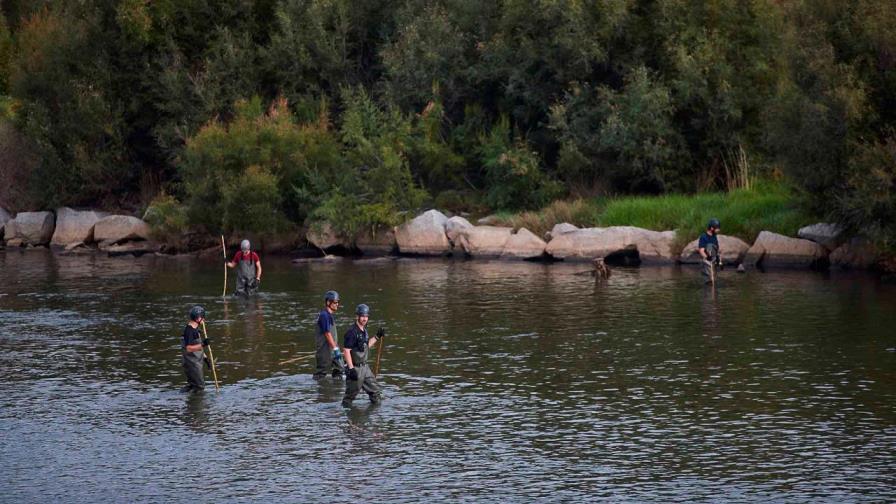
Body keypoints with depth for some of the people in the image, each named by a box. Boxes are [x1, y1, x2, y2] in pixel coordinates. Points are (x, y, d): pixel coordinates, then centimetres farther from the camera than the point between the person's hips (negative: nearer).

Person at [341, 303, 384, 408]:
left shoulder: (364, 330, 9)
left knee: (375, 391, 15)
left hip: (365, 367, 9)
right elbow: (346, 351, -22)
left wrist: (377, 337, 15)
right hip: (355, 368, -9)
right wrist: (351, 369, -25)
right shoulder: (352, 332, -19)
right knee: (351, 394, 1)